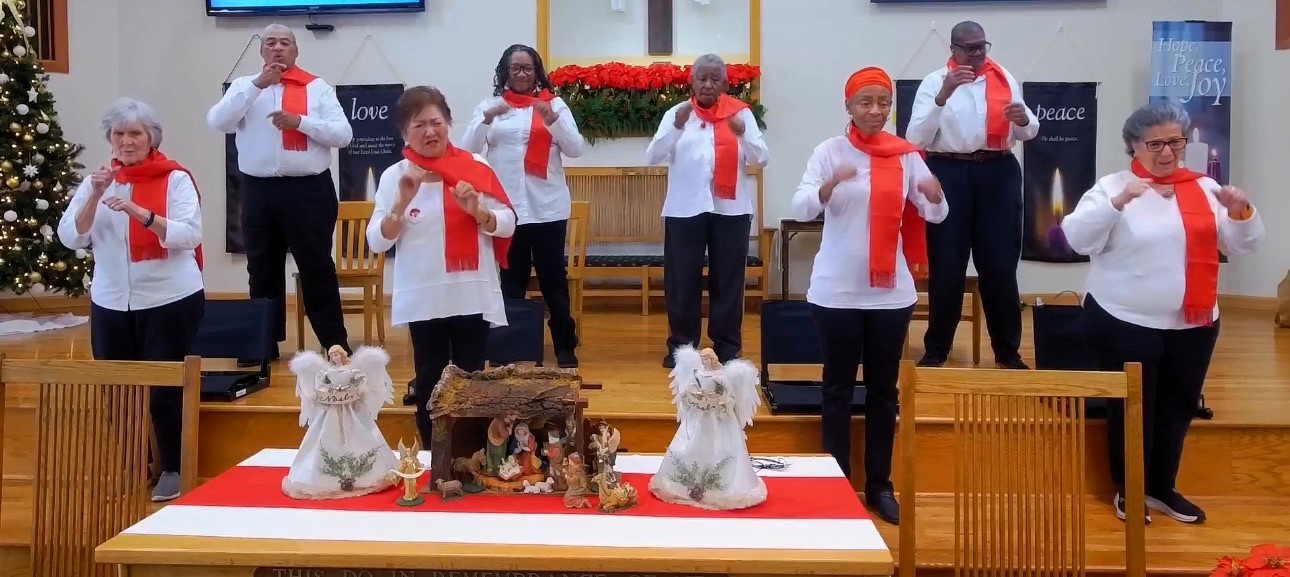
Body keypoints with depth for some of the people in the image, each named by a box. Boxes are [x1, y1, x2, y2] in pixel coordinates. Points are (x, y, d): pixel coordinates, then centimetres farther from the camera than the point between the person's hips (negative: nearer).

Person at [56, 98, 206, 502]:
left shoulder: (175, 177, -5)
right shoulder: (98, 179, 8)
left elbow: (189, 235, -17)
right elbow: (70, 238, 0)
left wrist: (138, 211, -28)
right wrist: (95, 196, -14)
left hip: (169, 299, -4)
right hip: (110, 302, 4)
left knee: (164, 388, -1)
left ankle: (172, 470, 13)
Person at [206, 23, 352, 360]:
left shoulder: (317, 88, 2)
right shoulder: (244, 86, 10)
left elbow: (343, 135, -4)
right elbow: (217, 122, -6)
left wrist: (299, 121, -17)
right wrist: (258, 85, -12)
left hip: (308, 190, -3)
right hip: (259, 191, 3)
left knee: (317, 269, 4)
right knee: (262, 271, 12)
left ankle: (336, 344, 12)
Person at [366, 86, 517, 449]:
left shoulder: (474, 167, 2)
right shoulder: (394, 176, 2)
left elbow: (507, 226, 3)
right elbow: (377, 242, -3)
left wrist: (477, 210, -16)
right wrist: (403, 201, -16)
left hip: (473, 295, 0)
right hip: (422, 298, 0)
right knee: (429, 381, 8)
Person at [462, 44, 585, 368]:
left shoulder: (554, 104, 5)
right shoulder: (490, 105, 8)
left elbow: (576, 150, -3)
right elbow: (468, 148, -2)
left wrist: (552, 119, -17)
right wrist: (488, 118, -18)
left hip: (547, 206, -1)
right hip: (506, 206, 1)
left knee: (553, 278, 4)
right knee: (511, 279, 6)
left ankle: (565, 347, 14)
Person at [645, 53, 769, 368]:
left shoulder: (740, 113, 5)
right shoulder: (676, 113, 4)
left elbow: (762, 159, -2)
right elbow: (652, 157, -6)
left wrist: (743, 135, -21)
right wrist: (677, 127, -21)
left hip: (730, 209, 0)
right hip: (684, 209, 0)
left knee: (727, 280, 6)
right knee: (682, 280, 3)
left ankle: (727, 349, 16)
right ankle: (681, 347, 16)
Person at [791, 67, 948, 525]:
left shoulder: (906, 154, 3)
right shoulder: (830, 152, -4)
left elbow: (936, 215, -1)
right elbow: (800, 209, -15)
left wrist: (935, 193, -23)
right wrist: (831, 183, -34)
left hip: (891, 290, 3)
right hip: (837, 290, -2)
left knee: (884, 389, 10)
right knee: (838, 388, 6)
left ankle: (880, 485, 22)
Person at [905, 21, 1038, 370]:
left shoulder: (1006, 79, 10)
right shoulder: (934, 82, 1)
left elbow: (1028, 133, 17)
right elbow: (916, 139, -10)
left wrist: (1023, 119, -8)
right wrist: (943, 95, -21)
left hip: (998, 173, 2)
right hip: (949, 174, -2)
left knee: (1001, 265, 6)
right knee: (947, 266, 3)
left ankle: (1007, 352, 18)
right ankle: (936, 351, 16)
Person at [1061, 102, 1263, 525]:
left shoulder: (1205, 188, 7)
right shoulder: (1113, 187, -7)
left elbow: (1243, 246, 8)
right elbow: (1076, 237, -20)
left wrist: (1242, 212, -12)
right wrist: (1119, 200, -32)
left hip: (1194, 323, 5)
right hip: (1126, 323, -5)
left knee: (1179, 407, 15)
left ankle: (1162, 488, 32)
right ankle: (1128, 492, 22)